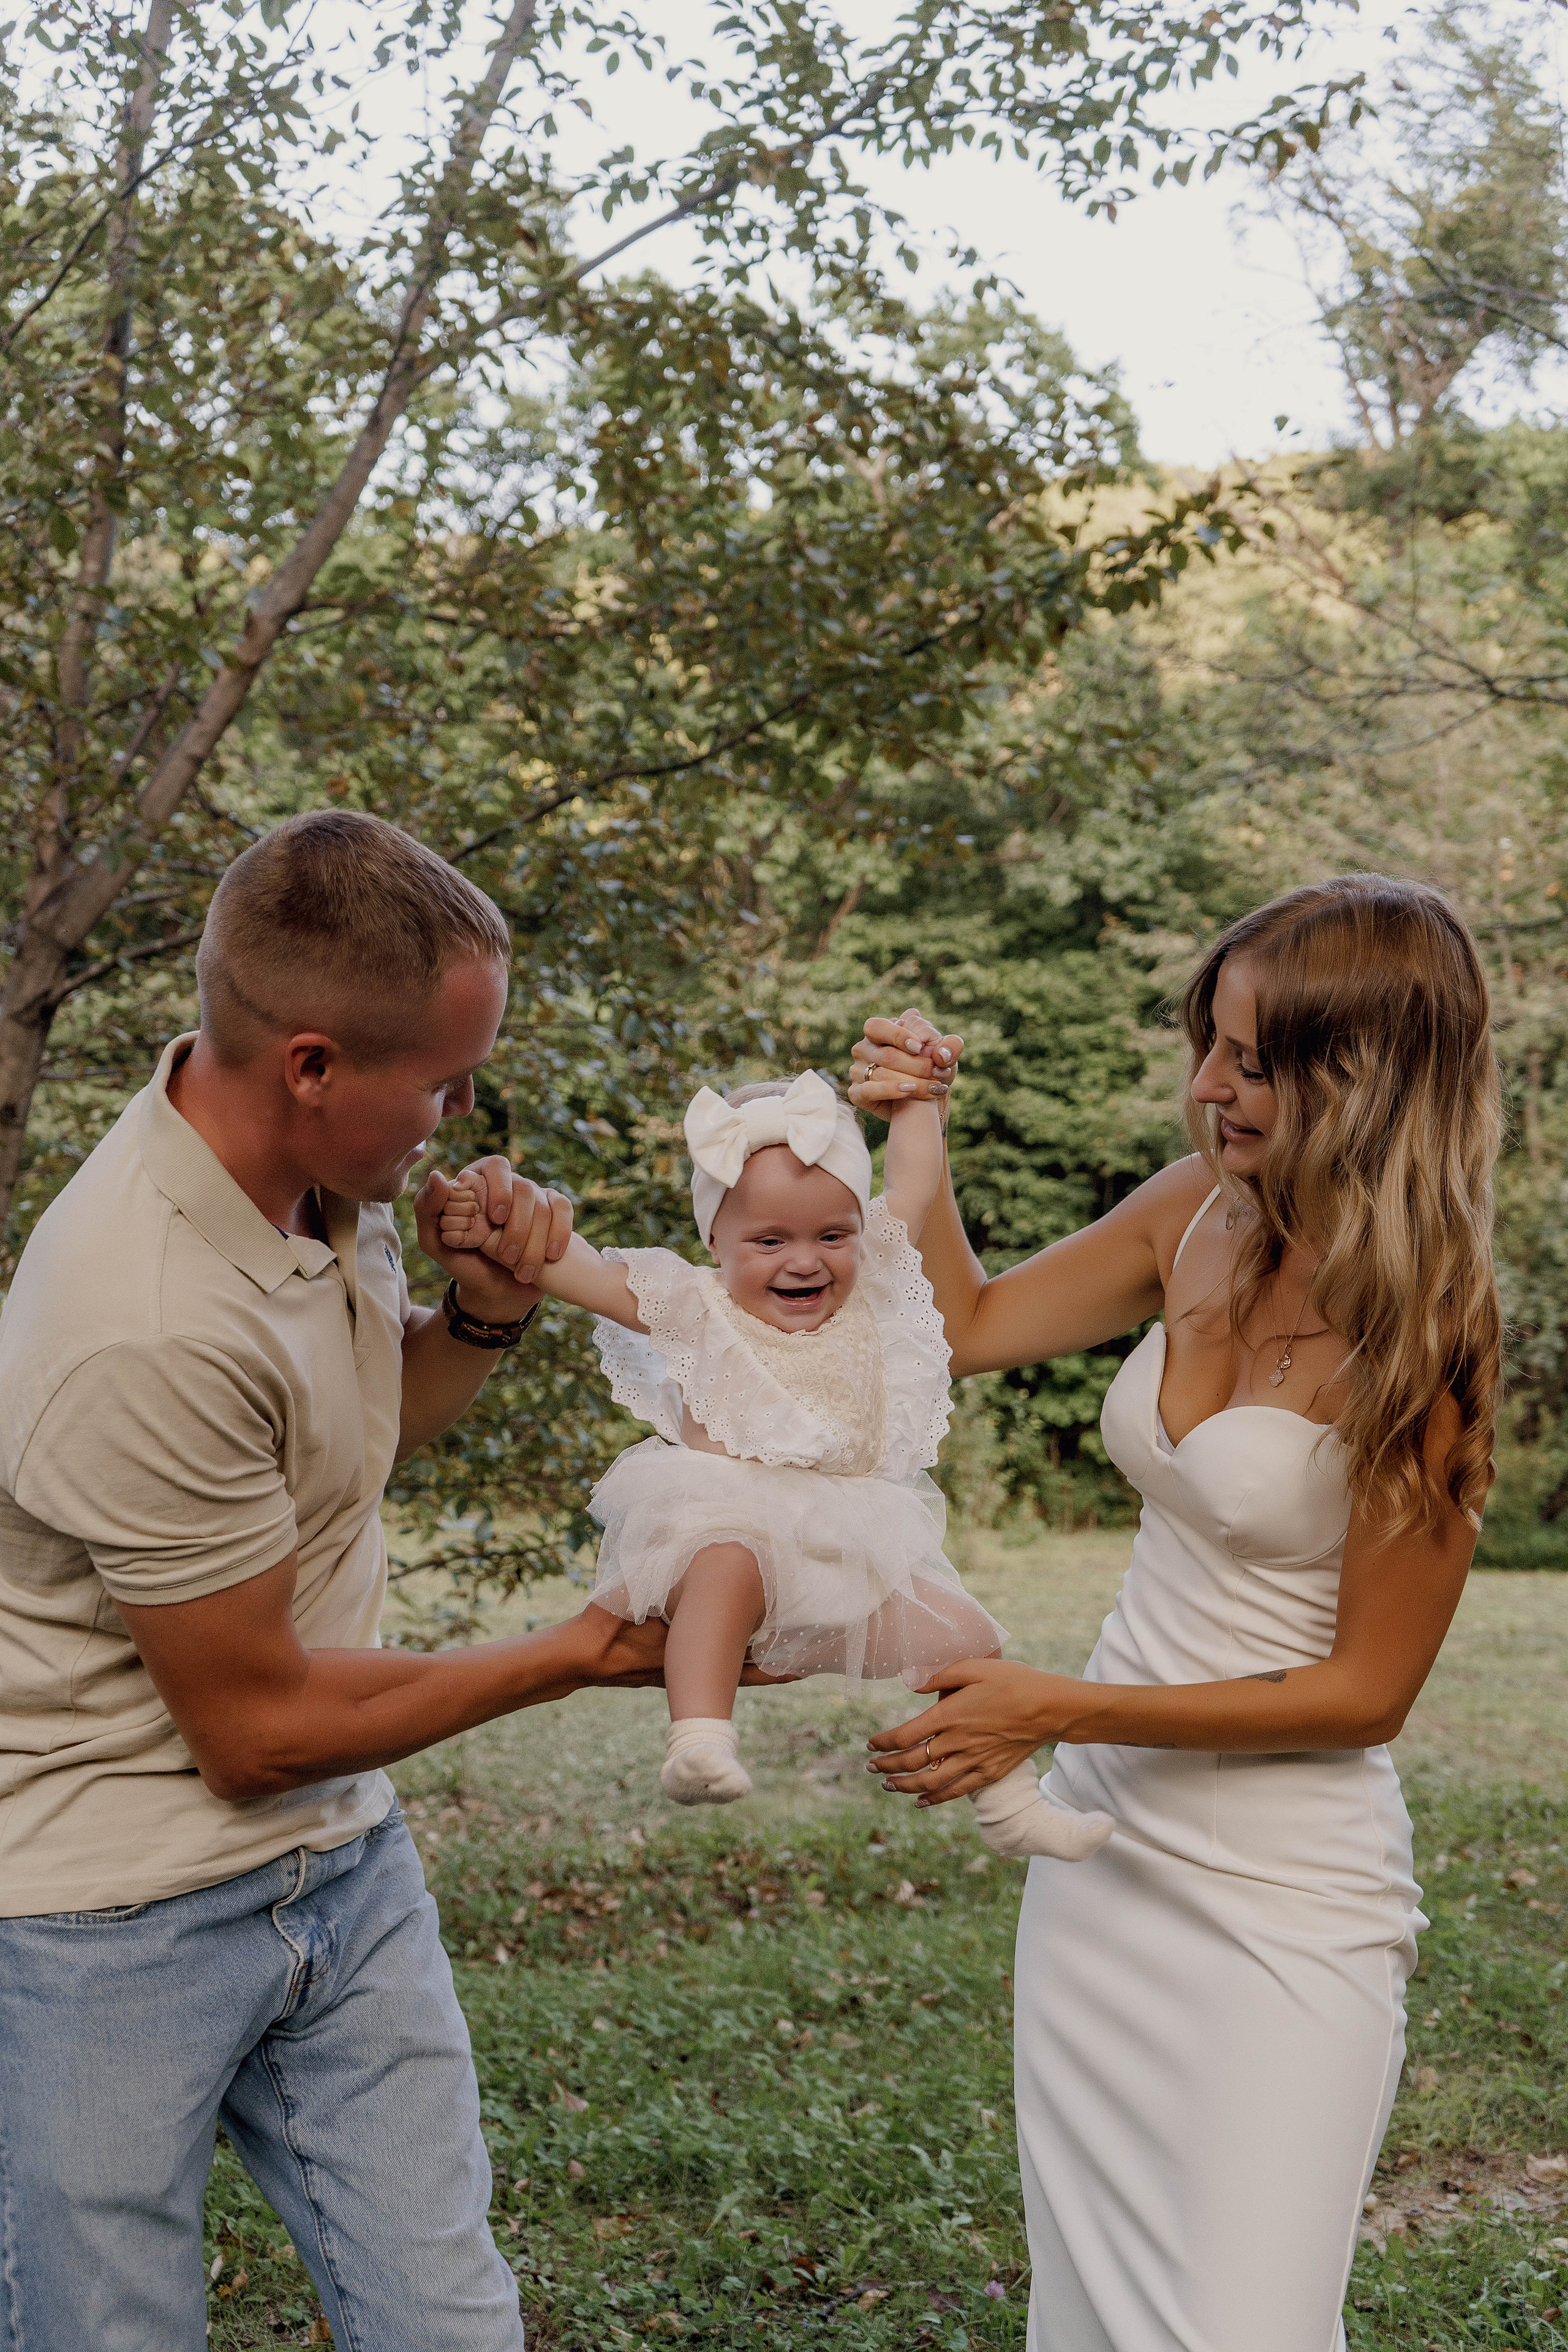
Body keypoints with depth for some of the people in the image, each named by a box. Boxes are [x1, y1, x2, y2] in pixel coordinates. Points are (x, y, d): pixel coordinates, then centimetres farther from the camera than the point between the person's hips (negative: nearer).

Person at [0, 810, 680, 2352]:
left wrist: (484, 1313, -4)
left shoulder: (331, 1168, -3)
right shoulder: (150, 1328, -29)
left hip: (335, 1866, 7)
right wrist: (567, 1659, -7)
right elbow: (256, 1728, -18)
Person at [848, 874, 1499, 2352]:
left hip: (1283, 1896, -6)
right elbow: (969, 1326, 14)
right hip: (1104, 1840, 6)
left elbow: (1367, 1691, -15)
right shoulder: (1199, 1219, -1)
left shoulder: (1419, 1336, -18)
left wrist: (1060, 1711, -18)